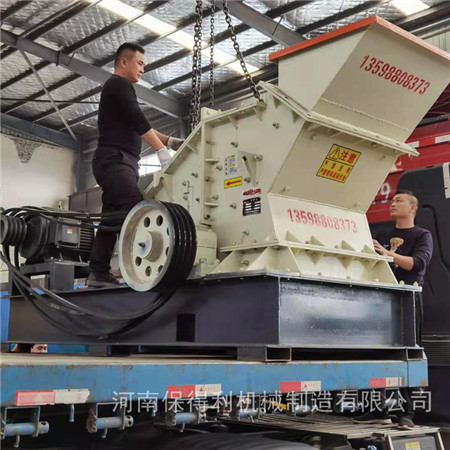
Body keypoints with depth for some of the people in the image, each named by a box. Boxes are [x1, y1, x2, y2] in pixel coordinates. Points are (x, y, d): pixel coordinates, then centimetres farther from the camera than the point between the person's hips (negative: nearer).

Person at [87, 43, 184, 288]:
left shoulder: (116, 88, 29)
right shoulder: (120, 84, -3)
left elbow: (136, 127, 27)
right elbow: (138, 122, -15)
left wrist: (170, 141, 18)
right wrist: (162, 151, -19)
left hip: (115, 161, 10)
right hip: (115, 159, -10)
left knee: (113, 217, 4)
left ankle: (99, 272, 1)